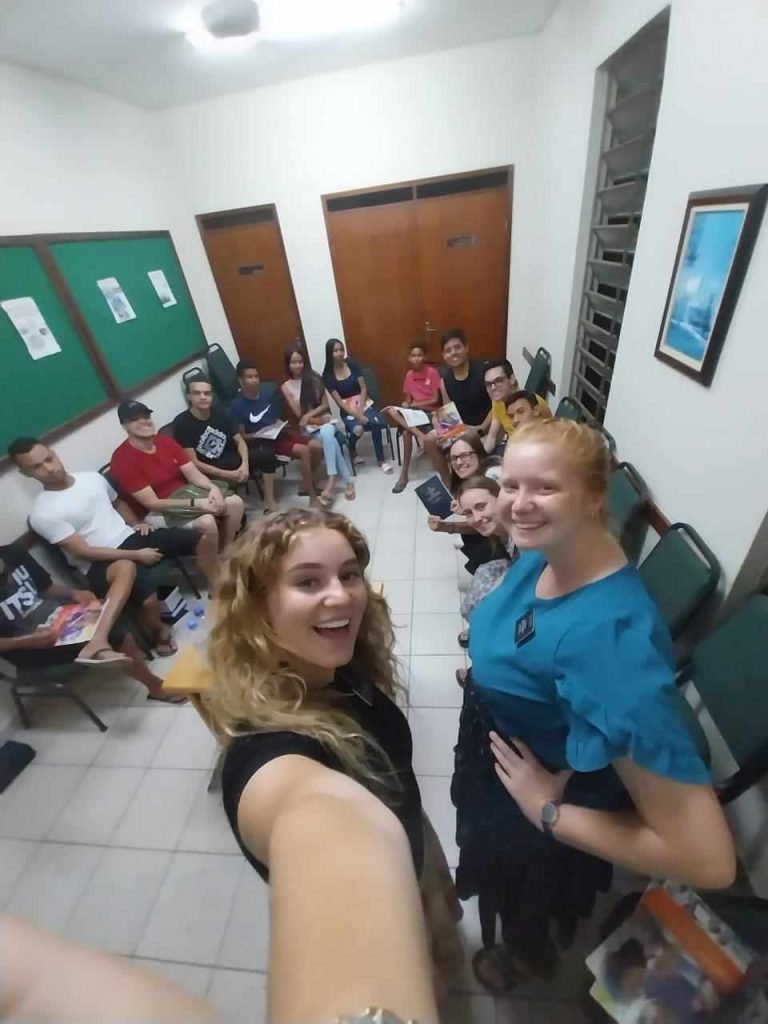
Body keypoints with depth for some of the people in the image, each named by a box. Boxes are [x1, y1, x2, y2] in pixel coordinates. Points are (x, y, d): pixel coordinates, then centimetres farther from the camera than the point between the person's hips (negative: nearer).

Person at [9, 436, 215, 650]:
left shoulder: (92, 477, 7)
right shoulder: (42, 514, -10)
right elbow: (83, 552, -13)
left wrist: (137, 523, 7)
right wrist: (136, 555, -17)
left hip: (130, 536, 6)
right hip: (100, 562, -6)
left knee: (204, 539, -6)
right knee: (149, 600, -34)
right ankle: (159, 631, 2)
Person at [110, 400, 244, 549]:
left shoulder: (165, 441, 2)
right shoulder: (122, 459, -17)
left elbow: (193, 474, 1)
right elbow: (152, 503, -20)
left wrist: (213, 488, -22)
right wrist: (196, 503, -27)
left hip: (185, 490, 7)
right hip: (161, 509, -7)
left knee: (235, 502, -8)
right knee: (206, 521, -32)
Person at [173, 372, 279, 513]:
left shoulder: (221, 414, -2)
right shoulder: (181, 423, -16)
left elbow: (240, 441, 1)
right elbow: (193, 463, -18)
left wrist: (245, 464, -19)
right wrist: (227, 475, -24)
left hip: (230, 460, 6)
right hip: (206, 471, -5)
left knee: (267, 456, -11)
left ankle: (269, 501, -5)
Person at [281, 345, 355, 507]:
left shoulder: (314, 378, 4)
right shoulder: (286, 387, 1)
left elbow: (325, 405, 1)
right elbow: (299, 415, -1)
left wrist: (310, 415, -13)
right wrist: (317, 420, -11)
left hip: (324, 419, 1)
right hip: (308, 428, -1)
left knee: (327, 433, -36)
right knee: (330, 439, -32)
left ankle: (332, 480, -40)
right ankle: (347, 480, -31)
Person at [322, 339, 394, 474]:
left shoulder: (353, 364, -1)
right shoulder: (328, 375, -6)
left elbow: (364, 388, -2)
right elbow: (339, 401, -10)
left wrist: (360, 411, -14)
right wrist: (357, 415, -20)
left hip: (363, 403, 2)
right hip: (347, 409, -1)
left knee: (378, 423, -29)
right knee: (357, 429, -33)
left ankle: (381, 460, -12)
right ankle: (352, 451, 4)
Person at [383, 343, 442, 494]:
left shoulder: (432, 372, -6)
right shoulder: (409, 375, 9)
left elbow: (435, 400, -11)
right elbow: (408, 399, 13)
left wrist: (412, 405, -13)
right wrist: (406, 405, -12)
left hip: (430, 412, -5)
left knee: (407, 432, -33)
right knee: (390, 411, -28)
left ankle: (404, 474, -26)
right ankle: (420, 435, -37)